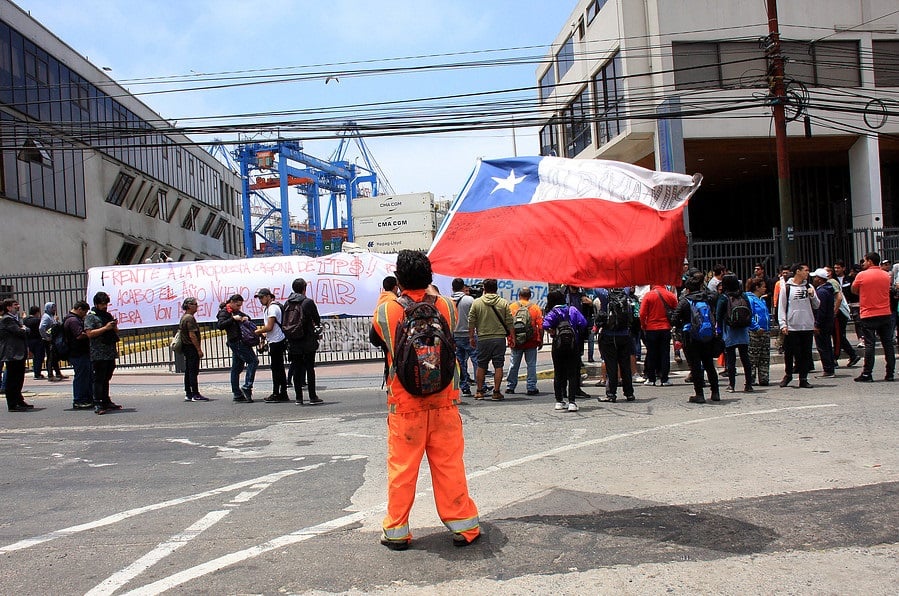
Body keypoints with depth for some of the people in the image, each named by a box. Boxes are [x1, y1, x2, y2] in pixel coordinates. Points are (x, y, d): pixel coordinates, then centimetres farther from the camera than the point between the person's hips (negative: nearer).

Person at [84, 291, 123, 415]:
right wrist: (105, 328, -19)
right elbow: (89, 333, -14)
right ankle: (97, 404, -7)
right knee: (98, 379, -7)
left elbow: (116, 332, 24)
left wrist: (115, 327, 2)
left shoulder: (108, 315, 18)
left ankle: (106, 401, 20)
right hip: (98, 354, -7)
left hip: (111, 353, 7)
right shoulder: (90, 317, -3)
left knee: (106, 379, 13)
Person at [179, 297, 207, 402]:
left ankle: (188, 394, 15)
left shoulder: (183, 317, 16)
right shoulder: (190, 318, -16)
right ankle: (196, 395, -7)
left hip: (186, 347, 10)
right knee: (193, 371, -8)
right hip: (192, 347, -10)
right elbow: (192, 335, -21)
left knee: (188, 371, 11)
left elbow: (180, 331, 22)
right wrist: (199, 349, -19)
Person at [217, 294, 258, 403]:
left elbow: (246, 316, 31)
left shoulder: (236, 311, 19)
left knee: (236, 368, 9)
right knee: (253, 361, -13)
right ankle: (247, 387, -14)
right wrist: (233, 319, -21)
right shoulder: (224, 312, -6)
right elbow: (220, 325, -20)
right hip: (236, 341, -9)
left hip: (241, 342, 9)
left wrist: (246, 318, 9)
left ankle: (237, 395, 11)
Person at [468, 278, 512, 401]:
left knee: (481, 366, 11)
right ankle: (496, 392, 4)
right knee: (498, 366, 4)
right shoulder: (503, 303, 1)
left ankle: (479, 392, 15)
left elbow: (471, 322, 2)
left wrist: (471, 337, 11)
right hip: (499, 338, -1)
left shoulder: (476, 303, 1)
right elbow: (509, 322, 1)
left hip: (483, 339, 1)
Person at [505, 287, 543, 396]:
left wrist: (510, 339, 9)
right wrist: (540, 340, 6)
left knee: (514, 365, 11)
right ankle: (531, 388, 5)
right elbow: (540, 326, -3)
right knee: (531, 365, 5)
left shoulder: (511, 307, 0)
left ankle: (510, 387, 16)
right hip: (531, 342, -1)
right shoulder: (535, 308, -1)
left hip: (515, 342, 1)